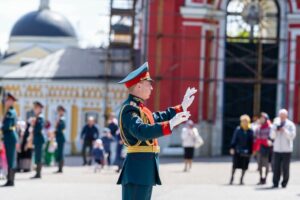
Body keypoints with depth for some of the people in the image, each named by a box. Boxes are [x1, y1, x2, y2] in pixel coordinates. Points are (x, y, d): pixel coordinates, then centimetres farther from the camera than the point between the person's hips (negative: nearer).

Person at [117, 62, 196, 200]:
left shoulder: (139, 107, 15)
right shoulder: (129, 109, -16)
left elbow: (158, 117, 33)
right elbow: (142, 131, -33)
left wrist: (182, 107, 32)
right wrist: (170, 124, -38)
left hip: (145, 168, 11)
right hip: (137, 169, -11)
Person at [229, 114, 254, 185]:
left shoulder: (250, 131, 1)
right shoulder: (238, 130, -3)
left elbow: (251, 142, 6)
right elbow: (234, 139, 1)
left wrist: (251, 151, 4)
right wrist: (232, 148, -5)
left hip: (246, 151, 1)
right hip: (238, 150, -1)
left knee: (244, 166, 5)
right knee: (235, 165, 1)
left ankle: (241, 179, 18)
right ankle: (232, 178, 15)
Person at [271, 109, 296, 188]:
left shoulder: (290, 125, 2)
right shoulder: (276, 124, 11)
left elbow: (292, 136, -7)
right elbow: (272, 136, 5)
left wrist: (284, 131, -16)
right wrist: (275, 130, -13)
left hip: (286, 149, -2)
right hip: (277, 149, 2)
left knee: (285, 167, -2)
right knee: (276, 167, -2)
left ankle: (284, 183, 6)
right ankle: (275, 183, 2)